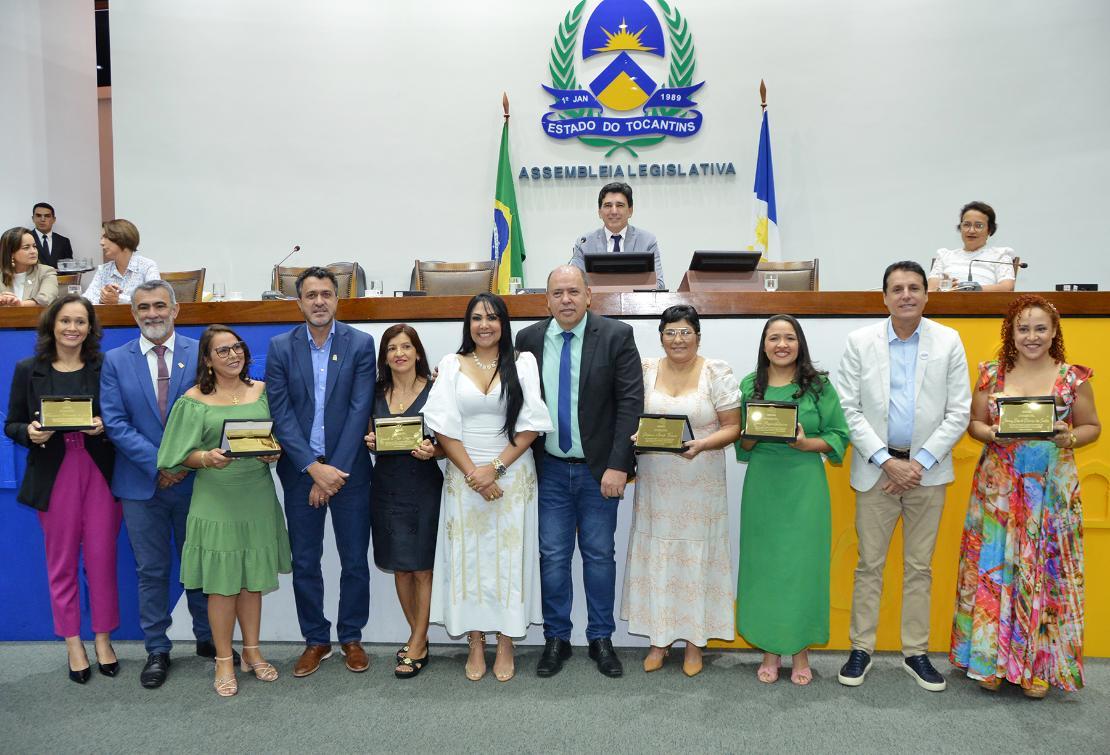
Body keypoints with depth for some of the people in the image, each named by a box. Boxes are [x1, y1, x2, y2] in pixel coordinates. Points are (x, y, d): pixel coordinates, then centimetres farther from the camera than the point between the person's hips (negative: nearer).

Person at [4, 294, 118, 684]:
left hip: (101, 473, -1)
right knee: (61, 562, 9)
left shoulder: (106, 368, 0)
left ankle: (103, 639, 22)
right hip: (54, 476, 1)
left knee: (102, 559, 4)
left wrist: (104, 427, -17)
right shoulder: (28, 370, 3)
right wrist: (29, 432, -15)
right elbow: (12, 425, 6)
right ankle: (73, 644, 23)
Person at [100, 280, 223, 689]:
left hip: (194, 480, 0)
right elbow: (115, 422, -4)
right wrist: (158, 464, -13)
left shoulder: (201, 353, -2)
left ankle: (207, 638, 28)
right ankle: (157, 650, 23)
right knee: (151, 571, 10)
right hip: (142, 484, 1)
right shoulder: (115, 361, 2)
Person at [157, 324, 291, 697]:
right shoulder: (194, 399, -3)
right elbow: (183, 455, -3)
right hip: (216, 500, -3)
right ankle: (224, 661, 19)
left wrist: (275, 453, -11)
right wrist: (208, 458, -22)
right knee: (221, 582, 4)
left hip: (257, 497, 3)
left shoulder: (262, 391, 6)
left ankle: (252, 653, 28)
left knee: (252, 579, 13)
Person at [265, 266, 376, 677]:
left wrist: (334, 471, -12)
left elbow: (359, 411, -8)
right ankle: (316, 640, 26)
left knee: (355, 561, 8)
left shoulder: (361, 344, -3)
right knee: (305, 562, 9)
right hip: (301, 470, 1)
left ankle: (351, 638, 26)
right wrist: (315, 469, -13)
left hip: (349, 469, -1)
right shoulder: (281, 347, 1)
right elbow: (281, 413, -4)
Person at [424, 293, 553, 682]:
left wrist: (495, 468, -12)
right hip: (464, 476, 1)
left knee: (509, 557, 4)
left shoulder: (523, 363, 2)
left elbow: (531, 426, -5)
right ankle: (475, 645, 17)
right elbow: (443, 427, -2)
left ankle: (506, 645, 17)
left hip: (513, 475, -1)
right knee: (468, 558, 5)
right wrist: (473, 474, -10)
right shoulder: (452, 365, 5)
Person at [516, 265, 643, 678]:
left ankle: (601, 639, 25)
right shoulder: (529, 339, 0)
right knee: (553, 556, 9)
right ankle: (556, 639, 24)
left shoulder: (616, 336, -7)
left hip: (599, 470, -2)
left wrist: (618, 465, -15)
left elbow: (631, 401, -11)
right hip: (550, 469, 2)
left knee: (599, 555, 10)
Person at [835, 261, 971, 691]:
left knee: (920, 567, 11)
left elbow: (958, 413, -1)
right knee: (869, 564, 6)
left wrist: (919, 463, -9)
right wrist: (886, 460, -12)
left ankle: (915, 652, 24)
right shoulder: (860, 341, -1)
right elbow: (848, 408, -4)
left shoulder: (948, 342, 1)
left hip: (927, 470, 1)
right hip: (876, 469, -1)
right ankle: (861, 649, 18)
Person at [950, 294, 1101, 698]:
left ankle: (1038, 665, 18)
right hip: (998, 486, 1)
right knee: (994, 567, 2)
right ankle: (993, 658, 16)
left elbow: (1092, 426, 8)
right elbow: (973, 422, 7)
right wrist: (991, 433, -13)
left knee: (1046, 571, 4)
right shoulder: (992, 374, 3)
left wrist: (1069, 439, -12)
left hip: (1052, 488, 0)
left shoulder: (1073, 377, 0)